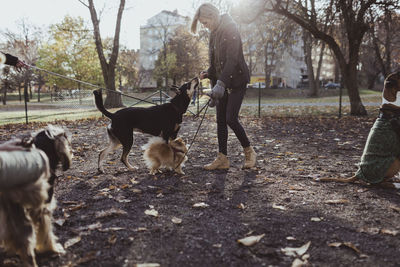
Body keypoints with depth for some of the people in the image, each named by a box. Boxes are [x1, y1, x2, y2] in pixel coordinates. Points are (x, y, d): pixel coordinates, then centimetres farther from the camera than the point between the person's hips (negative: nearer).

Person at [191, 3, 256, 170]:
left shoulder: (230, 30, -15)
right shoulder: (214, 34, 12)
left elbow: (232, 60, -25)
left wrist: (221, 83, -34)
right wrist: (207, 73, 1)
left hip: (236, 81, -8)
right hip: (222, 83, 8)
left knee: (231, 119, -11)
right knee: (221, 120, 5)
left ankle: (249, 152, 10)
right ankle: (222, 159, 10)